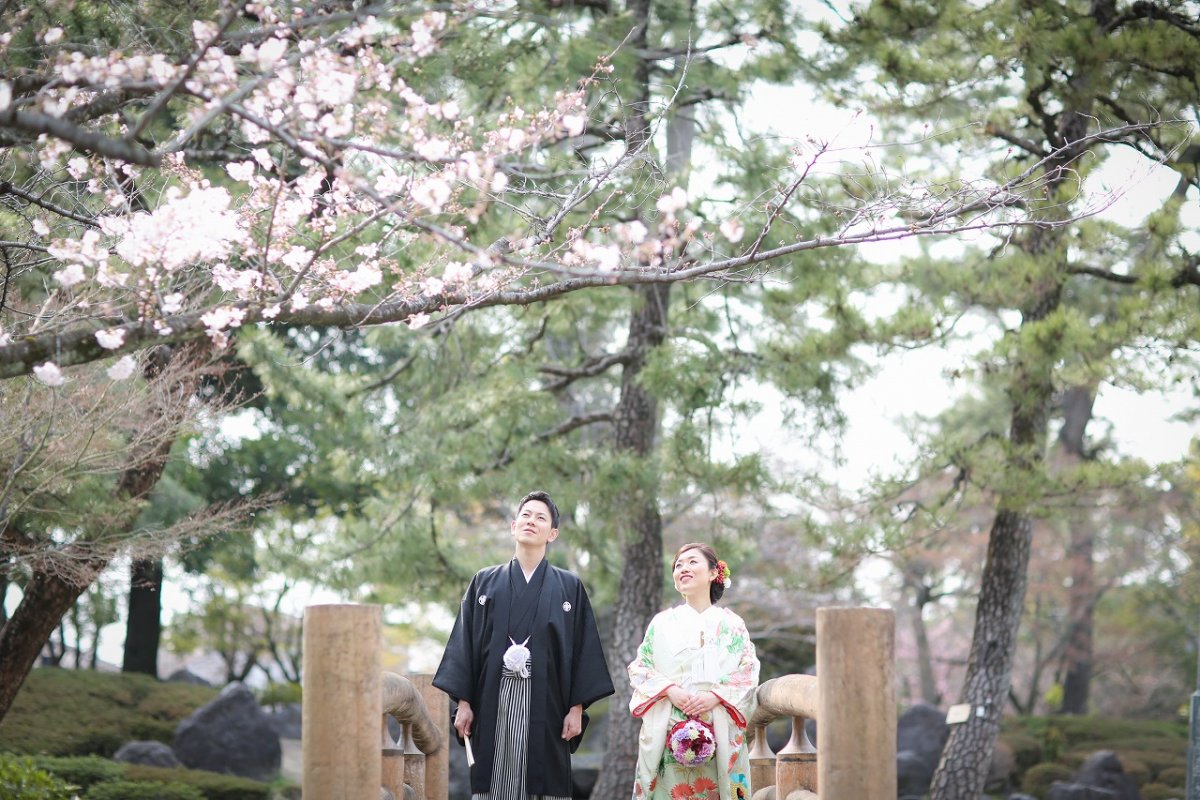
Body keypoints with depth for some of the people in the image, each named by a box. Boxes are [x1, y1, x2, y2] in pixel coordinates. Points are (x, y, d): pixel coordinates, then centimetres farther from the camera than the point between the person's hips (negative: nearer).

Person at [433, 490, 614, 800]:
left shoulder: (569, 587, 9)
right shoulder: (485, 582, 11)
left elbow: (583, 649, 5)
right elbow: (465, 643, 8)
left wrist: (577, 708, -3)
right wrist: (463, 702, 0)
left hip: (545, 704, -1)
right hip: (493, 703, 1)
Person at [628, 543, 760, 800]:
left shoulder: (732, 625, 10)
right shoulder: (663, 622, 13)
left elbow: (749, 673, 3)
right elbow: (640, 669, 7)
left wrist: (715, 696, -13)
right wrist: (669, 690, -11)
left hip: (719, 733, 0)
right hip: (669, 730, 0)